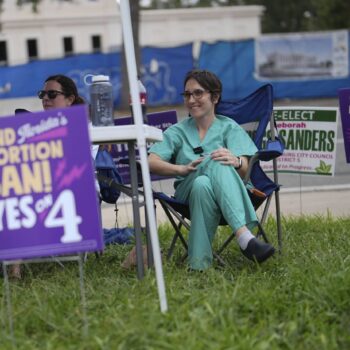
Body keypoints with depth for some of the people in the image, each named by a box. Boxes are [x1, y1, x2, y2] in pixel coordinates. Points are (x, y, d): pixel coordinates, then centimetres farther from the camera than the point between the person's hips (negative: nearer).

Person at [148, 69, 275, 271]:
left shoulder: (229, 127, 17)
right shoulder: (178, 131, 22)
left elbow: (244, 171, -2)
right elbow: (151, 162, 2)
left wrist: (235, 161, -28)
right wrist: (183, 169, -17)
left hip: (225, 193, 0)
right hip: (187, 191, 0)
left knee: (202, 184, -38)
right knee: (215, 163, -34)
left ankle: (199, 263, -48)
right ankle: (245, 236, -52)